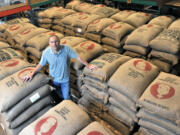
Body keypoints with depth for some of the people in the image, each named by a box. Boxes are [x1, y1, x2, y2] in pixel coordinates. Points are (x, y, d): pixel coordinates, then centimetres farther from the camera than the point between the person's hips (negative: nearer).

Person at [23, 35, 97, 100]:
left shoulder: (66, 49, -24)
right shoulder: (46, 52, -20)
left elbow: (77, 57, -15)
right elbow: (41, 64, -7)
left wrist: (88, 65, -13)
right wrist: (32, 74, -14)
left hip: (65, 79, -1)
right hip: (54, 79, 1)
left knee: (66, 97, 12)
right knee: (59, 95, 23)